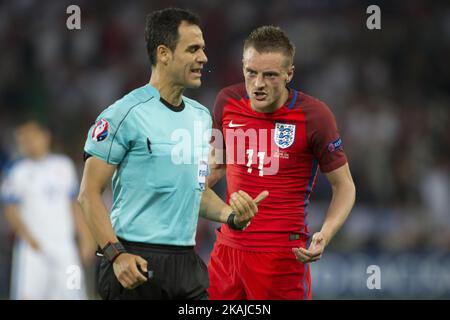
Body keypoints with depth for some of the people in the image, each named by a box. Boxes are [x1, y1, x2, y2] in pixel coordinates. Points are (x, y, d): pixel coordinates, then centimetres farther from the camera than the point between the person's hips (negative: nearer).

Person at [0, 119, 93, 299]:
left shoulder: (63, 166, 12)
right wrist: (27, 236, -17)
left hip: (64, 246, 3)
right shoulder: (17, 171, 1)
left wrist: (85, 238, 12)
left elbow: (75, 205, 16)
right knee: (27, 295, -13)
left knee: (72, 294, 2)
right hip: (33, 248, -3)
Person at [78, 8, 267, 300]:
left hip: (187, 263, 7)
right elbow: (89, 193, -10)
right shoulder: (125, 114, -9)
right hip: (137, 262, -6)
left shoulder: (202, 116, 13)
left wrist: (232, 217, 4)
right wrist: (116, 254, -19)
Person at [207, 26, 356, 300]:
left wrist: (325, 235, -20)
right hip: (228, 246, 4)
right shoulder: (227, 102, 0)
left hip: (283, 255, -4)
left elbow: (344, 186, -4)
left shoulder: (313, 115, -13)